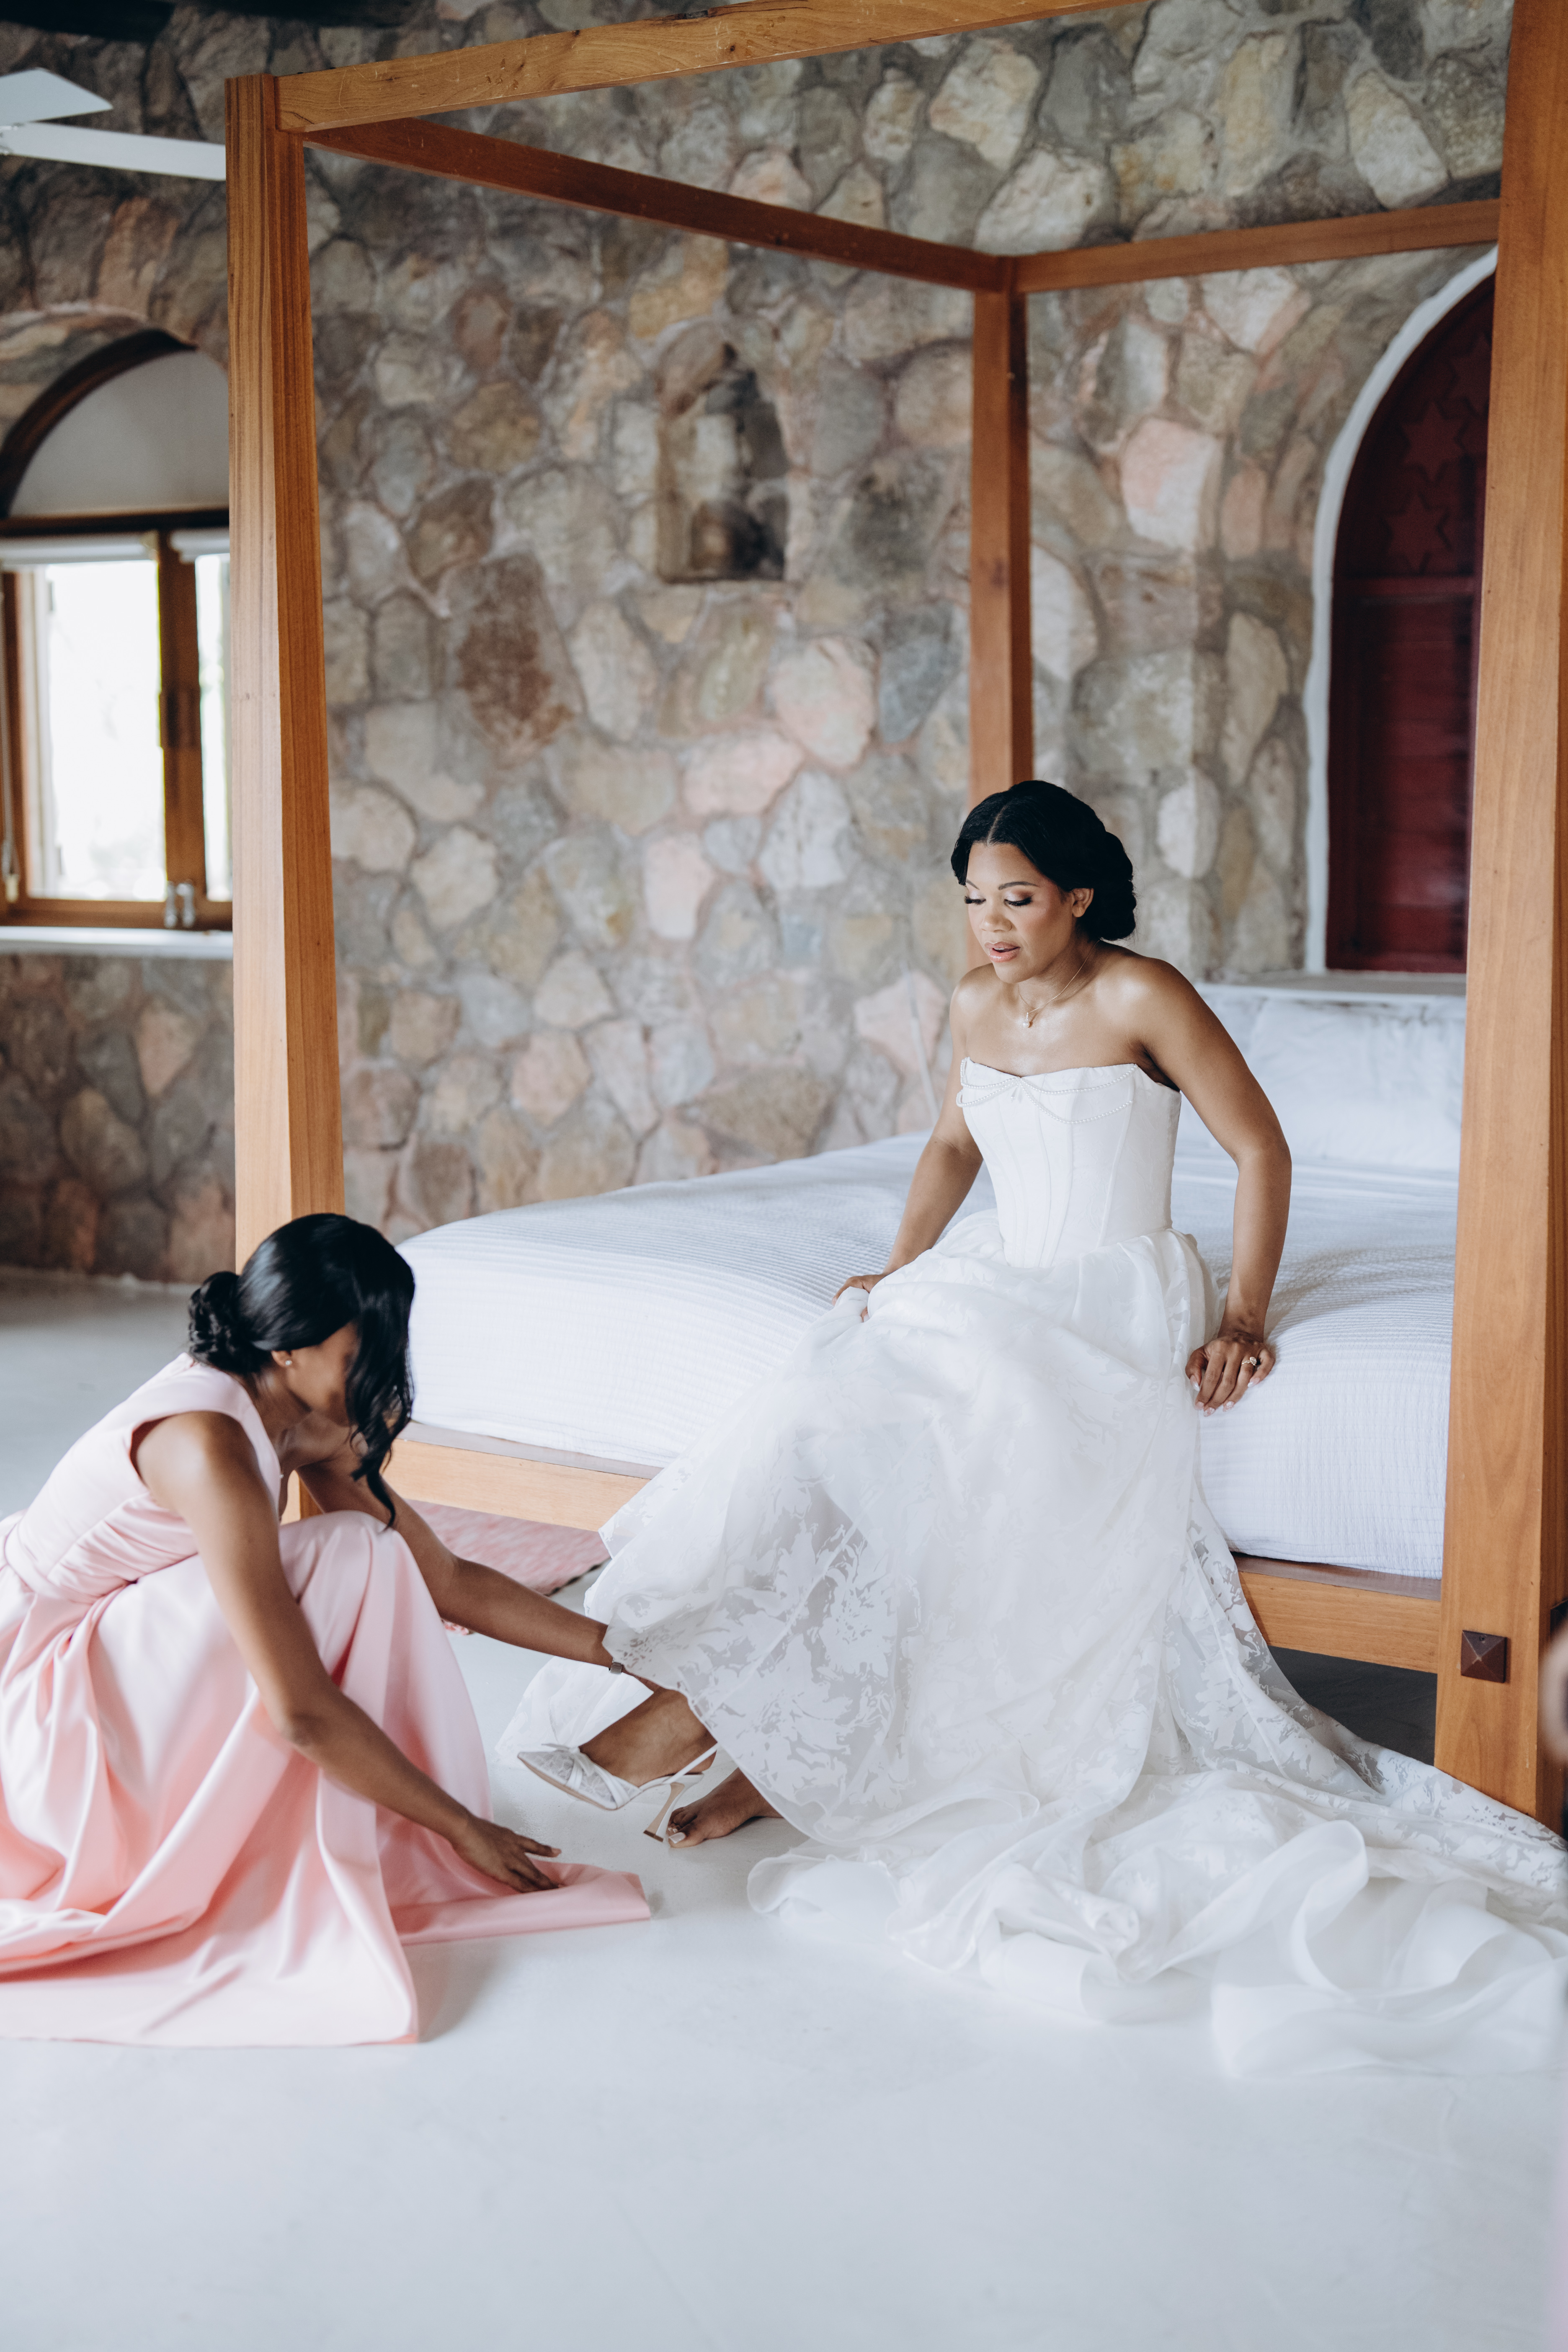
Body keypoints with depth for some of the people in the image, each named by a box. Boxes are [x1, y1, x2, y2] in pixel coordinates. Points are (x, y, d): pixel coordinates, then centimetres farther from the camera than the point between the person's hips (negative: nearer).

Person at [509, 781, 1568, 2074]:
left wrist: (1244, 1316, -13)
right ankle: (779, 1741, -22)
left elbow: (1261, 1150, -6)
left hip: (1118, 1300, -6)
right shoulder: (978, 1003, 9)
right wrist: (904, 1267, 8)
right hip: (999, 1282, 6)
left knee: (915, 1433, -28)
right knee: (853, 1381, -22)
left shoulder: (1141, 997, -10)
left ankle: (719, 1702, -19)